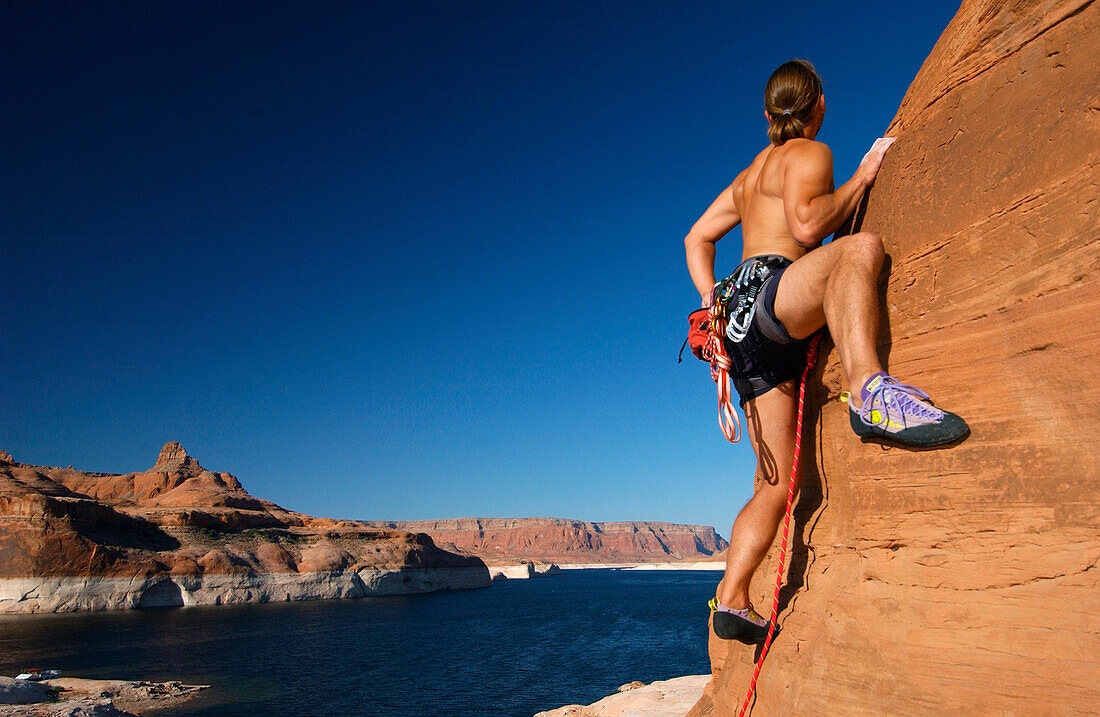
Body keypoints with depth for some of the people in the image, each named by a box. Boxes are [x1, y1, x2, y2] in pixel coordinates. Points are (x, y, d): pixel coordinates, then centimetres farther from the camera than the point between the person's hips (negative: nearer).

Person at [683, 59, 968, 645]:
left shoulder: (748, 176, 31)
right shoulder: (808, 153, 8)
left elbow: (696, 239, 31)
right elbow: (806, 223, -12)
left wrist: (712, 305, 22)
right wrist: (862, 178, 3)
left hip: (744, 325, 8)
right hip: (768, 295, -8)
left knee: (777, 485, 5)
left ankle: (732, 600, 3)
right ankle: (868, 388, -55)